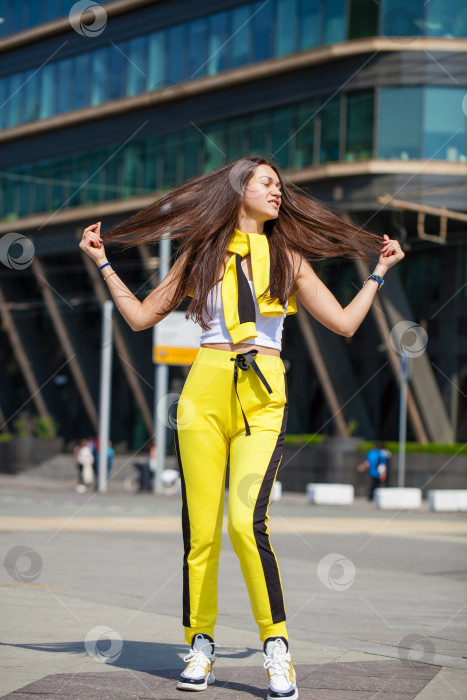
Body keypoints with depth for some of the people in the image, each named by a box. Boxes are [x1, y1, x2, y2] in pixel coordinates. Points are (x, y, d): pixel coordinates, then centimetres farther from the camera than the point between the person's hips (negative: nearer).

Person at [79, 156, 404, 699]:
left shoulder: (287, 258, 15)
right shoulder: (201, 254, 13)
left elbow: (345, 323, 14)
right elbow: (141, 317, 18)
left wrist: (379, 272, 20)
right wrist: (103, 263, 16)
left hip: (263, 398, -1)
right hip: (205, 393, 1)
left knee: (247, 522, -17)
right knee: (200, 529, -2)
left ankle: (277, 649, -6)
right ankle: (200, 645, 12)